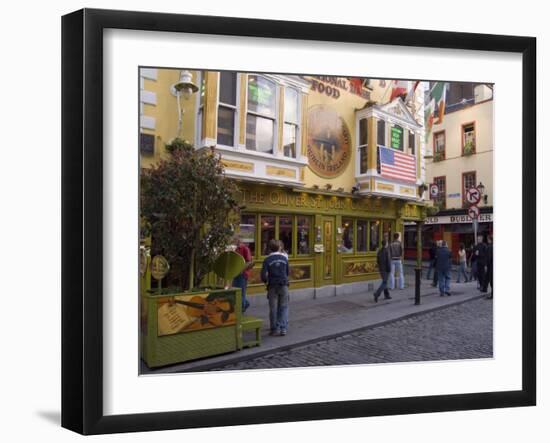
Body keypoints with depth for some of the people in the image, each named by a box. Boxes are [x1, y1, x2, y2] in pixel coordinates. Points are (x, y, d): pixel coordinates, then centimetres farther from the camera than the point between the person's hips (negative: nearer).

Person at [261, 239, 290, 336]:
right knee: (284, 307, 10)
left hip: (273, 286, -1)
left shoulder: (267, 260, -7)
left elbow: (263, 275, -11)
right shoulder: (284, 258, 0)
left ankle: (275, 329, 13)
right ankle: (283, 328, 5)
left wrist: (266, 281, 9)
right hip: (284, 285, 2)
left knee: (273, 308, 8)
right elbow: (288, 272, 6)